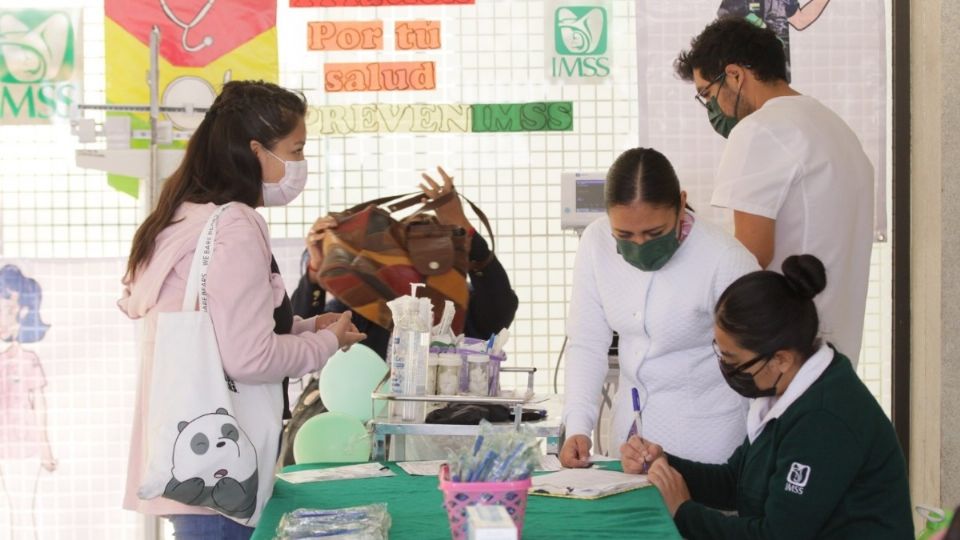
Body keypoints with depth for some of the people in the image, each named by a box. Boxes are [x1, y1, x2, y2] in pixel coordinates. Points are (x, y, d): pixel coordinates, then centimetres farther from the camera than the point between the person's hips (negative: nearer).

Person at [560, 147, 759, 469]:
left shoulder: (727, 261, -22)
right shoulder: (597, 243, -8)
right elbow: (586, 343, -3)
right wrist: (577, 426, -14)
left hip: (704, 429, -4)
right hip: (631, 418, 4)